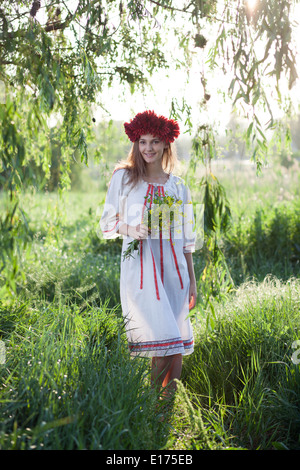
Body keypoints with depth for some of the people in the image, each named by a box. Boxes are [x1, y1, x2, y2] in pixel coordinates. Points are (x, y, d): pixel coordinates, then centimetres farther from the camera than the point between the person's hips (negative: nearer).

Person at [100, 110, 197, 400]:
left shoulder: (178, 186, 12)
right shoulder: (123, 177, 5)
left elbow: (186, 238, 14)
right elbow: (107, 224, 7)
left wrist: (192, 281, 11)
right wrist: (131, 229, -14)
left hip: (173, 267, 3)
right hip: (139, 268, -3)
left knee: (177, 345, 2)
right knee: (162, 342, -10)